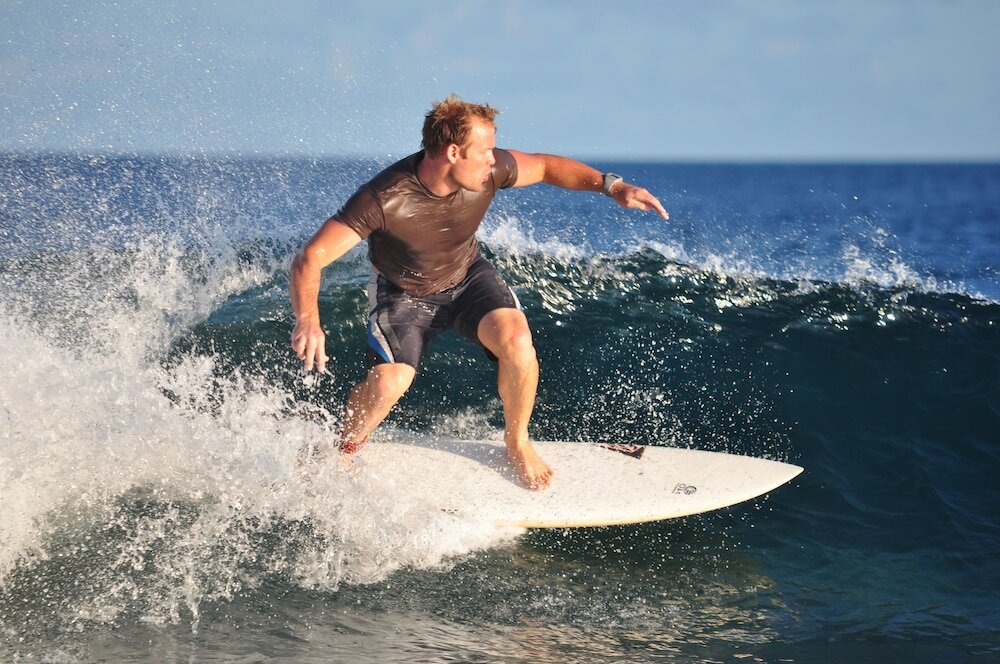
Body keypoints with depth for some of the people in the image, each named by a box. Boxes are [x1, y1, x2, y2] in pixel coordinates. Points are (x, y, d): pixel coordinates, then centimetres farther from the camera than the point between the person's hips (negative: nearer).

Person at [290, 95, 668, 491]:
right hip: (404, 293, -3)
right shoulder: (383, 200, -36)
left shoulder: (488, 170, -24)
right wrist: (307, 321, -57)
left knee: (517, 343, -24)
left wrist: (610, 185, -14)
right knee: (388, 384, -25)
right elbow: (310, 259, -39)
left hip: (467, 276, 3)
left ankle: (517, 442, 3)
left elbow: (545, 166, -2)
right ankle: (344, 451, 9)